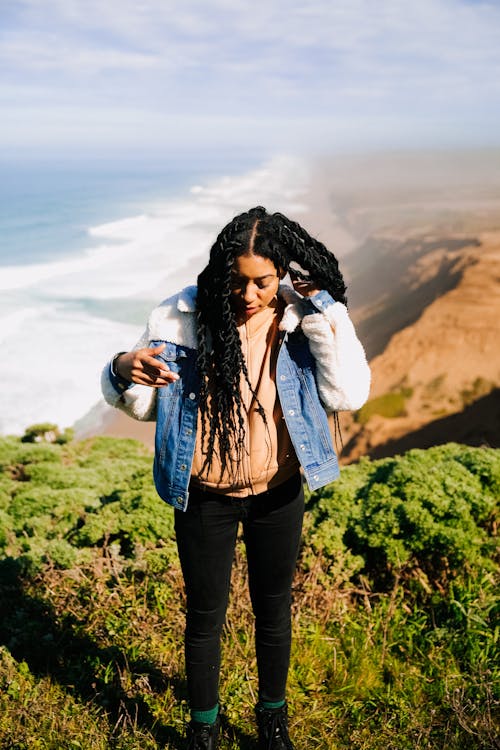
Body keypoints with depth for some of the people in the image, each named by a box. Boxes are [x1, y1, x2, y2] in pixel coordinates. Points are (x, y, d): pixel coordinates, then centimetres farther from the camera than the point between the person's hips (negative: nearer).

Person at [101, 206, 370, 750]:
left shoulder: (302, 322, -11)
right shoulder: (183, 317, -14)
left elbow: (348, 394, -21)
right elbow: (144, 405, -5)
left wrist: (325, 309, -23)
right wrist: (125, 372, -28)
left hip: (277, 495, 1)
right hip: (204, 498, -1)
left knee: (273, 609, 21)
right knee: (205, 617, 17)